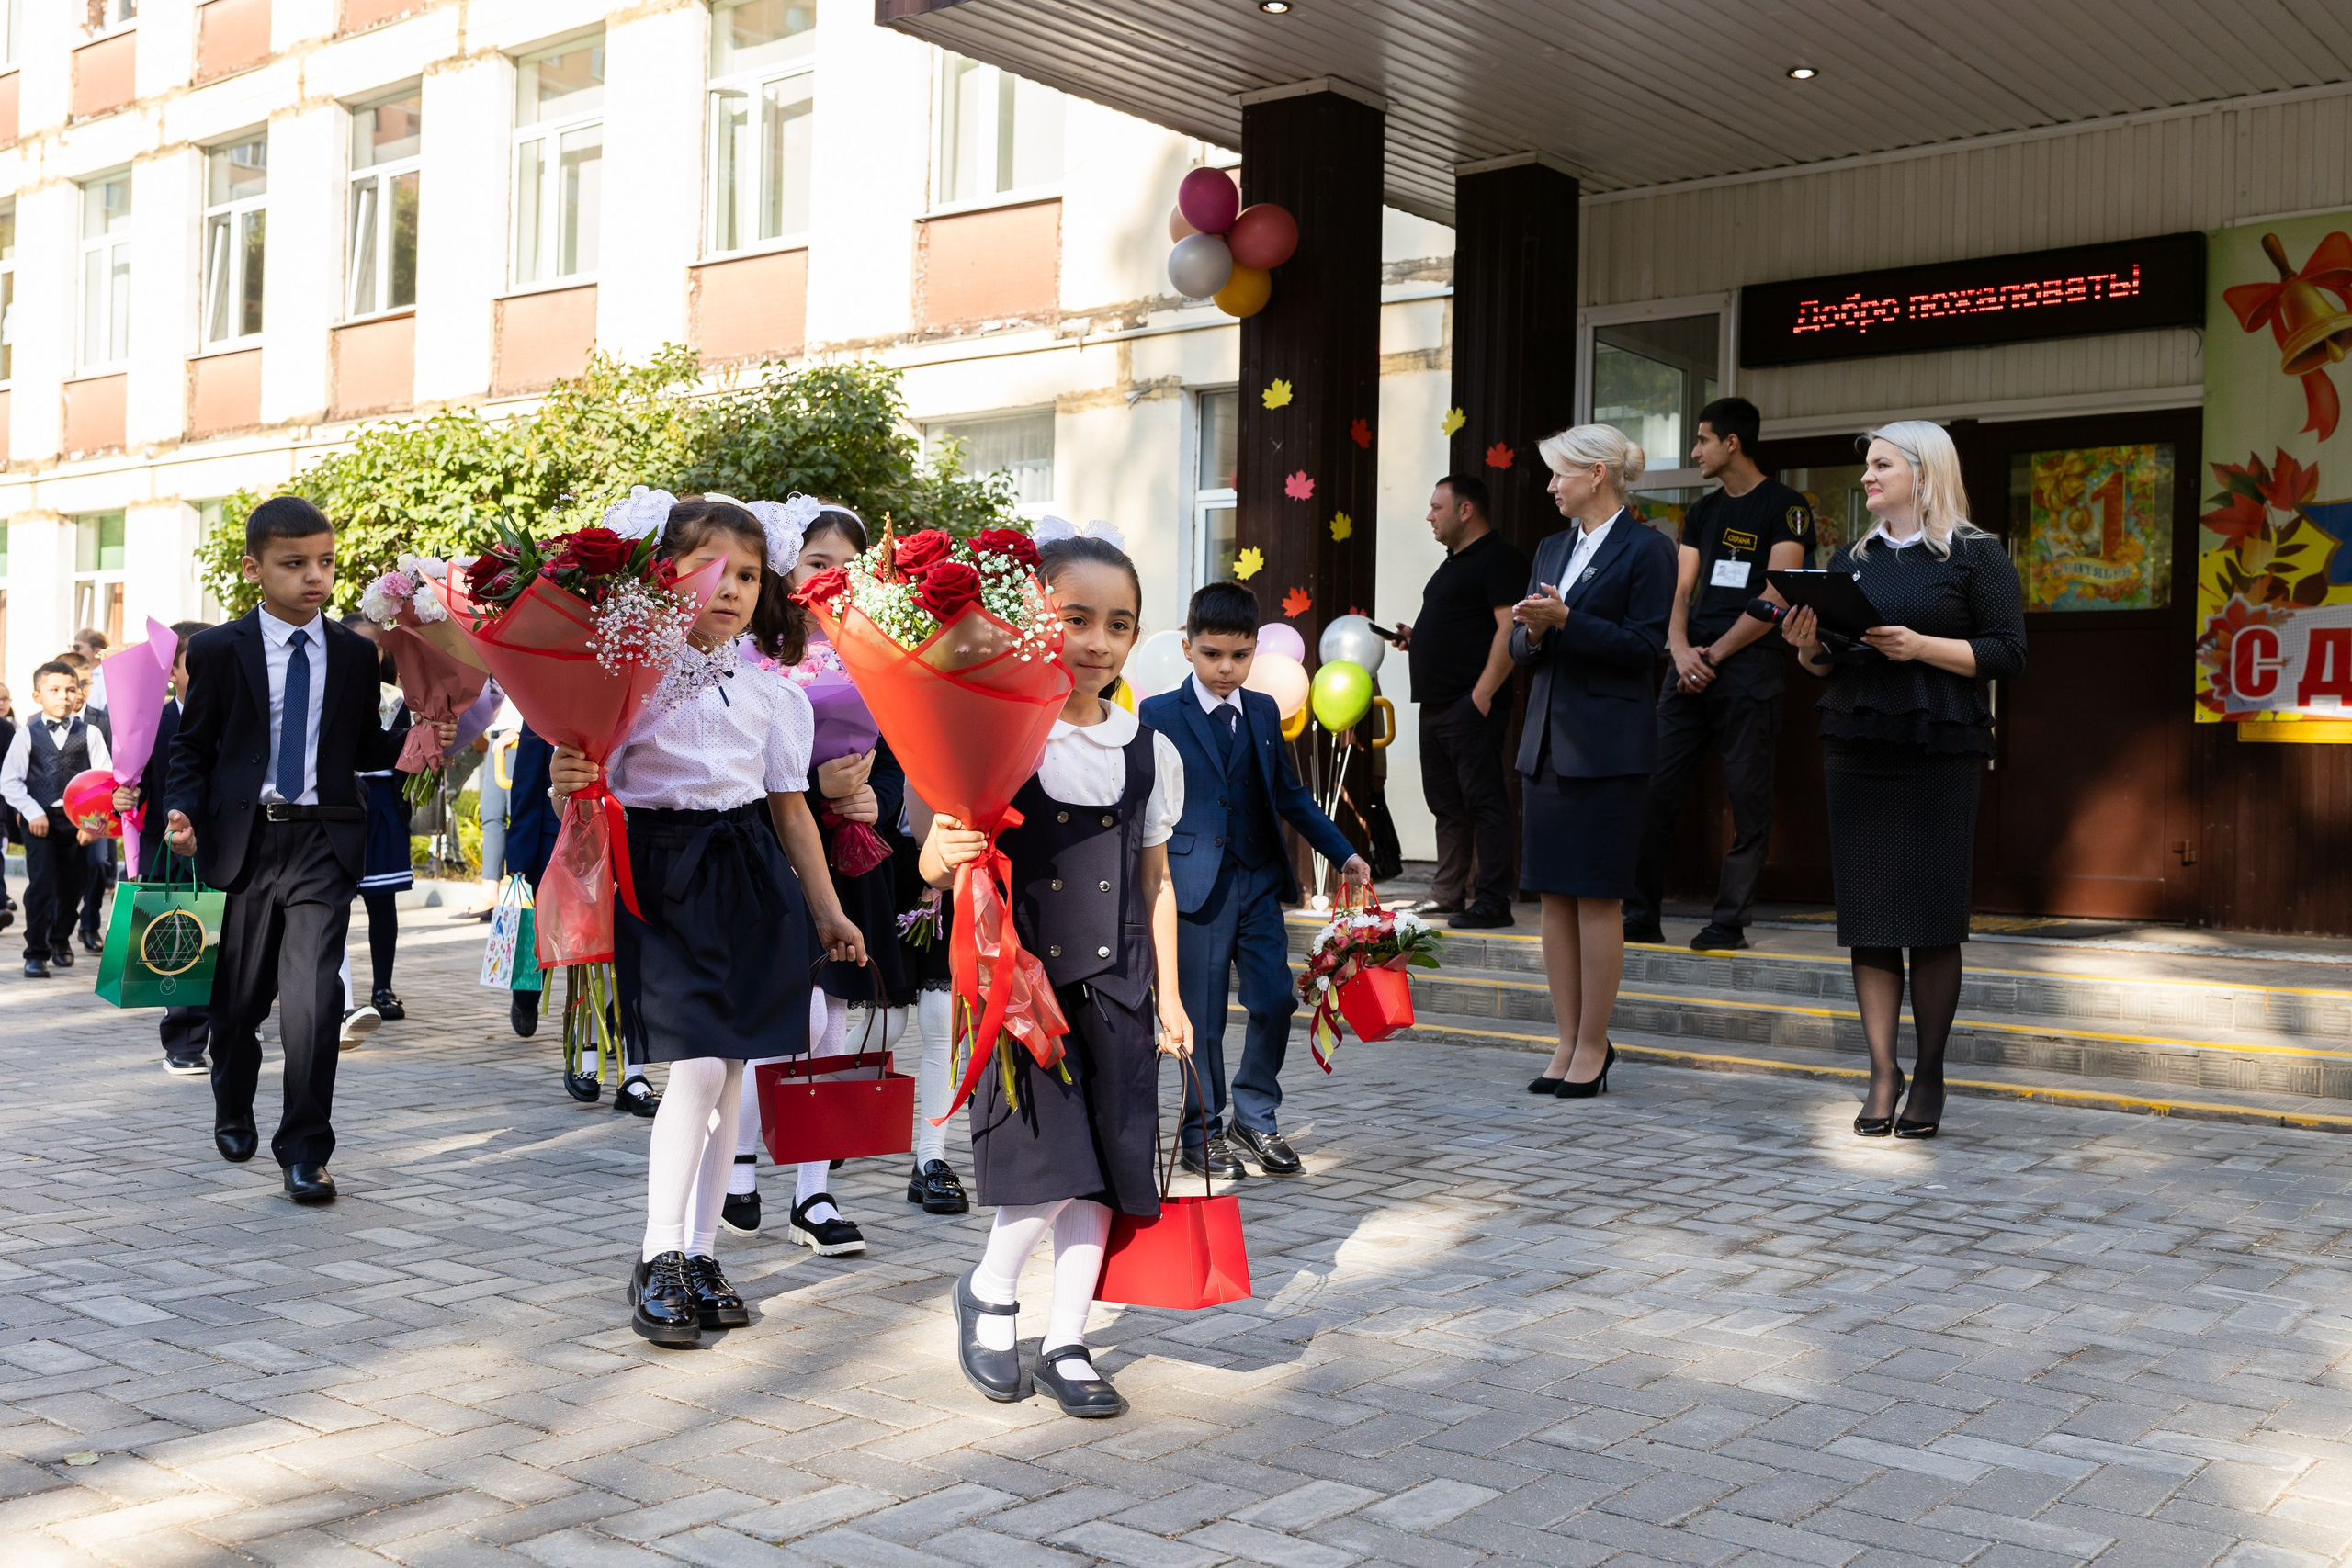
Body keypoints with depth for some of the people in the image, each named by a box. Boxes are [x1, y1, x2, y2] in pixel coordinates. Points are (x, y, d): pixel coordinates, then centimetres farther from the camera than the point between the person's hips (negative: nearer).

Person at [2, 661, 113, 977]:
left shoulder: (89, 734, 1)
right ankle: (36, 952, -1)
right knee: (41, 885, -9)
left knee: (71, 886, 10)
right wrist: (33, 813, -9)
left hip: (78, 820, 1)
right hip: (40, 820, -1)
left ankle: (60, 940, 33)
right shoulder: (27, 735, 1)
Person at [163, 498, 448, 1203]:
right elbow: (192, 747, 6)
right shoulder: (218, 650, 2)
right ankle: (233, 1113, 40)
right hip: (243, 837, 0)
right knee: (239, 993, 13)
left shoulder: (355, 653, 7)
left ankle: (304, 1150, -1)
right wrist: (184, 814, -10)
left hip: (323, 839, 0)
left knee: (313, 997, -11)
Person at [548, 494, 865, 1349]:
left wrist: (828, 913, 14)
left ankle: (699, 1255, 19)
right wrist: (566, 783, -25)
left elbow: (790, 806, 13)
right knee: (698, 1066, -13)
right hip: (663, 872, -4)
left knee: (731, 1073, 7)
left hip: (750, 877, 4)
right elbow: (592, 780, -1)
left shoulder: (772, 690, 8)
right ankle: (658, 1258, 3)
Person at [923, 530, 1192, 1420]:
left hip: (1114, 988, 4)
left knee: (1102, 1165, 6)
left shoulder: (1151, 752, 7)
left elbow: (1155, 881, 13)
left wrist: (1169, 997, 12)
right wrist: (943, 861, -31)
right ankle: (990, 1291, 21)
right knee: (1053, 1160, -9)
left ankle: (1065, 1342, 22)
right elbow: (939, 859, -7)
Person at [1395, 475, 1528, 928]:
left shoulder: (1499, 558, -9)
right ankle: (1449, 894, 20)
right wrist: (1416, 637, 14)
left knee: (1482, 801, -8)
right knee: (1446, 804, 13)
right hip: (1437, 704, 10)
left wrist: (1483, 693, -22)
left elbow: (1510, 629, -18)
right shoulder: (1453, 562, 21)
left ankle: (1491, 902, -6)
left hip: (1472, 705, -10)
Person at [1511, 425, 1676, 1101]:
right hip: (1547, 741, 7)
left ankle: (1593, 1046, 6)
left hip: (1607, 746, -7)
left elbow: (1644, 646, -11)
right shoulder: (1552, 549, 16)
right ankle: (1568, 1042, 14)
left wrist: (1565, 621, -18)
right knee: (1553, 895, 7)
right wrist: (1530, 632, -6)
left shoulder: (1646, 550, -5)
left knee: (1597, 898, -2)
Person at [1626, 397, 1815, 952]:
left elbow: (1776, 597, -9)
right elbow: (1680, 590, 13)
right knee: (1654, 789, 0)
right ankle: (1640, 918, 6)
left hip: (1749, 665, -6)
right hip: (1692, 668, 6)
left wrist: (1715, 654, -11)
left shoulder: (1785, 507, -1)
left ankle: (1728, 925, 1)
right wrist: (1681, 650, -6)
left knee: (1748, 800, -4)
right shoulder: (1701, 512, 20)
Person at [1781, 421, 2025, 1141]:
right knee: (1867, 915, 1)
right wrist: (1809, 646, -3)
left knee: (1933, 919, -1)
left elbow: (2008, 654, -6)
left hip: (1940, 751, -4)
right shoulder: (1851, 560, 16)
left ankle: (1929, 1075, 11)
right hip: (1856, 750, 4)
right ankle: (1882, 1073, 7)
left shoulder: (1976, 556, 2)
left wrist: (1921, 647, -17)